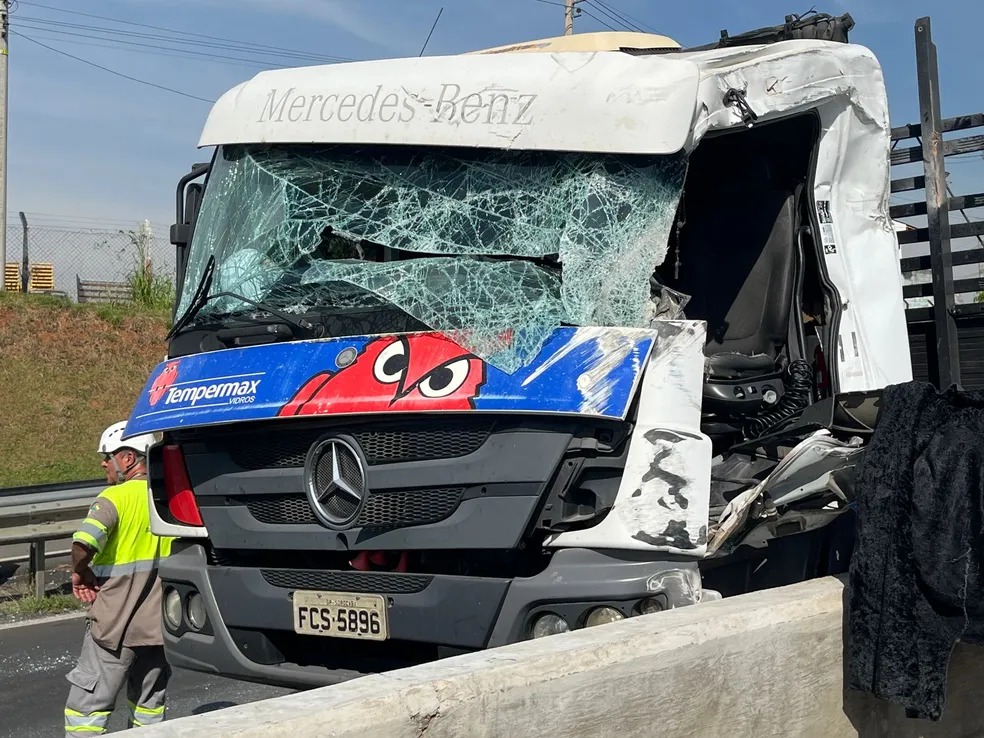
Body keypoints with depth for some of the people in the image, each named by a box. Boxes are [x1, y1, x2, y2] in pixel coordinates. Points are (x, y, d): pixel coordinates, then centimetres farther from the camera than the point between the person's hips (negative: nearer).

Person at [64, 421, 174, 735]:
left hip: (116, 624, -6)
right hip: (160, 623, 6)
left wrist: (80, 573, -11)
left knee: (87, 707, 2)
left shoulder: (115, 497, -14)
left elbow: (84, 542, -30)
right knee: (149, 706, 18)